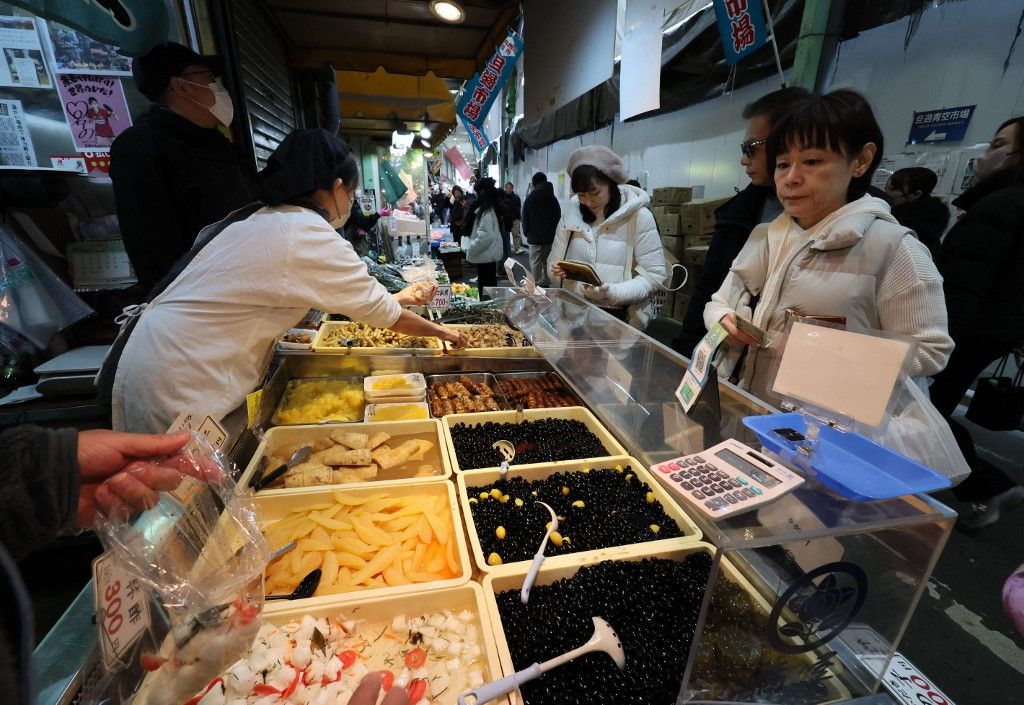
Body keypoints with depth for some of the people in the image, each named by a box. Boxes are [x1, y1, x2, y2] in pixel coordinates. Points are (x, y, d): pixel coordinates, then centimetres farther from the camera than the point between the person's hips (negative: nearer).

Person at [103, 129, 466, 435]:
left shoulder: (256, 218, 9)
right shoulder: (312, 240, -18)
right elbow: (384, 313, -7)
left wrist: (394, 298, 24)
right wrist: (440, 330, 8)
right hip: (177, 389, -9)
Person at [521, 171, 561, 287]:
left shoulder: (531, 197, -4)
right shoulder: (553, 198, 9)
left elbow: (525, 217, -2)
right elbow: (558, 216, 11)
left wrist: (526, 232, 8)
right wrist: (553, 232, 14)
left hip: (535, 236, -4)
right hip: (550, 237, 5)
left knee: (535, 263, -3)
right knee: (547, 262, 12)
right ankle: (545, 283, 17)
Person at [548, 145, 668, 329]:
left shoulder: (639, 217, -4)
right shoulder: (571, 214, 7)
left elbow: (654, 273, -7)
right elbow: (554, 261, 12)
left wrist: (613, 293, -21)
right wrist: (556, 271, -11)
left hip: (619, 315, -3)